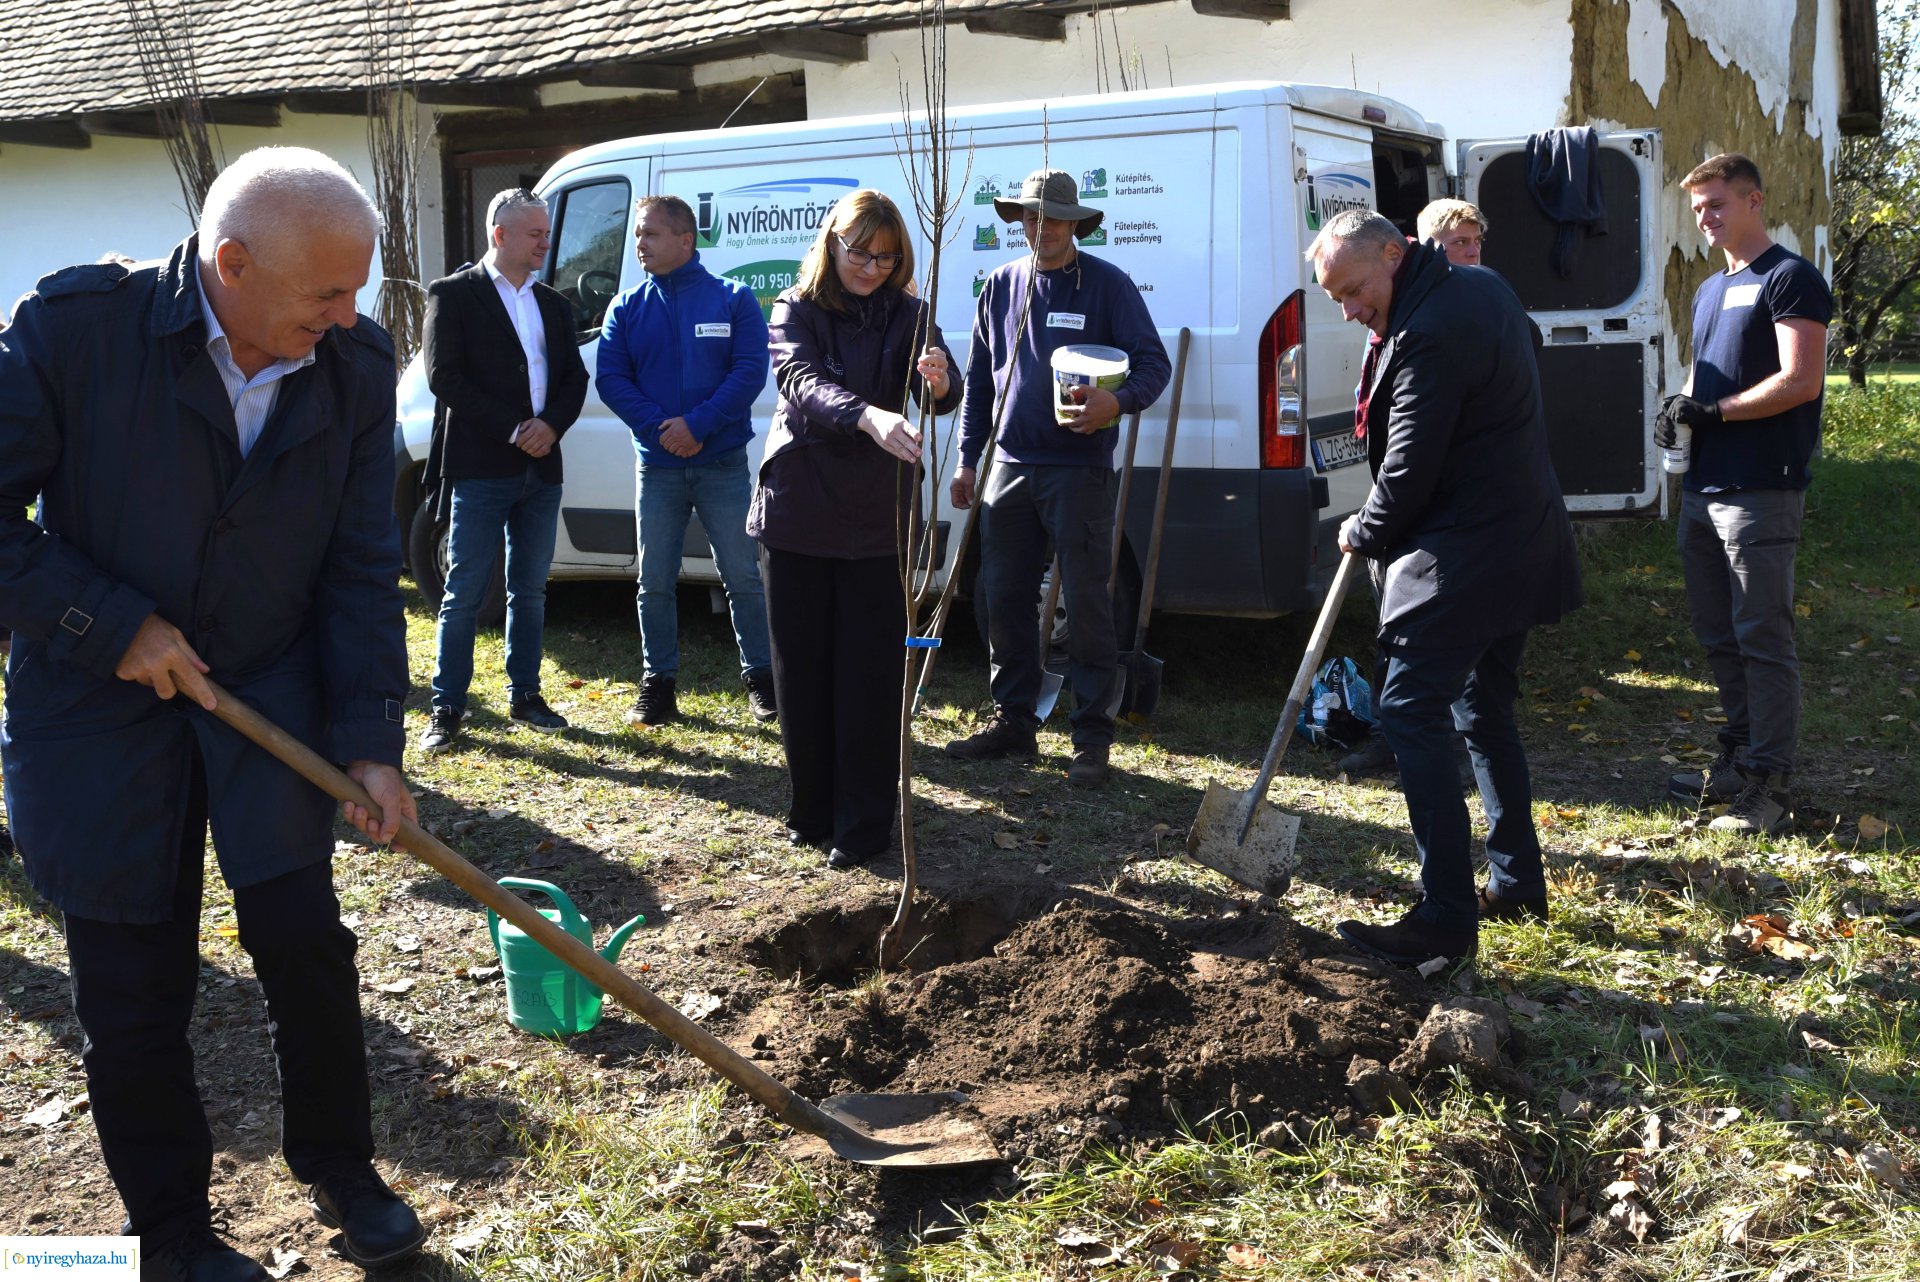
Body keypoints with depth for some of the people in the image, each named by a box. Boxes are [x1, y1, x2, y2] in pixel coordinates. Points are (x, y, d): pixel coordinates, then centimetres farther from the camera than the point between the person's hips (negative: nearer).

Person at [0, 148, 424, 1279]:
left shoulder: (357, 361, -8)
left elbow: (361, 568, -4)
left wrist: (372, 742, -9)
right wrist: (112, 624, -19)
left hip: (273, 693, 2)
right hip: (98, 706, -2)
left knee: (306, 941, 0)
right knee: (134, 994, 7)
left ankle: (338, 1165, 27)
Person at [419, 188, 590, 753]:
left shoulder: (553, 303, 15)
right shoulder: (454, 294, -2)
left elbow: (575, 377, 13)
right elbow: (444, 377, -10)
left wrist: (551, 425, -8)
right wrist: (514, 429, -14)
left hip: (542, 467, 6)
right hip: (479, 468, -6)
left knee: (529, 590, 12)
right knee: (464, 593, -3)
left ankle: (524, 696, 21)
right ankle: (447, 708, 2)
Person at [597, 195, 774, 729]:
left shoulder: (733, 299, -1)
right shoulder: (627, 308, 7)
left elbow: (751, 370, -10)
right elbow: (611, 379, 0)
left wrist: (697, 424, -19)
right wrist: (660, 426, -16)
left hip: (723, 464, -2)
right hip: (656, 467, 3)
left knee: (743, 577, 1)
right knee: (654, 583, 7)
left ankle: (760, 678, 14)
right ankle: (658, 683, 18)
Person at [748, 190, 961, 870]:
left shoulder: (907, 316, 2)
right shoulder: (796, 311, -1)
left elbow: (942, 395, -15)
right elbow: (802, 382, -22)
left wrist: (939, 383, -41)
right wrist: (869, 416, -42)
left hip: (877, 519, 0)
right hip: (798, 513, 1)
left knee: (871, 672, -1)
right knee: (801, 667, 9)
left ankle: (864, 822, 8)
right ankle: (812, 808, 24)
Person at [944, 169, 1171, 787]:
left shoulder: (1107, 284, -3)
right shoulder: (1001, 286, 11)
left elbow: (1154, 363, -5)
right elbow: (979, 379, 17)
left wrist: (1118, 401, -27)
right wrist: (967, 459, 13)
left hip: (1079, 471, -5)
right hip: (1012, 469, 5)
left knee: (1086, 603, -4)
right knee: (1005, 599, 10)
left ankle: (1092, 737, 3)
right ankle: (1014, 720, 23)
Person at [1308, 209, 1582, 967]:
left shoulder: (1429, 335, -23)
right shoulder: (1480, 288, 9)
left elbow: (1409, 469, -20)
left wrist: (1363, 535, 1)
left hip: (1461, 561, -11)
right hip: (1523, 547, 11)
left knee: (1411, 714, -8)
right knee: (1485, 712, 18)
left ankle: (1447, 920, -7)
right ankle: (1518, 884, 27)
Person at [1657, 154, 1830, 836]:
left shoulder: (1789, 279, -7)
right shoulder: (1710, 292, 20)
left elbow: (1800, 381, -16)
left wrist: (1714, 413, -16)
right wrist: (1677, 411, 4)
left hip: (1761, 492, -9)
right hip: (1703, 490, 9)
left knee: (1762, 637, -7)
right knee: (1717, 632, 13)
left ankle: (1772, 785, -2)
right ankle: (1739, 758, 25)